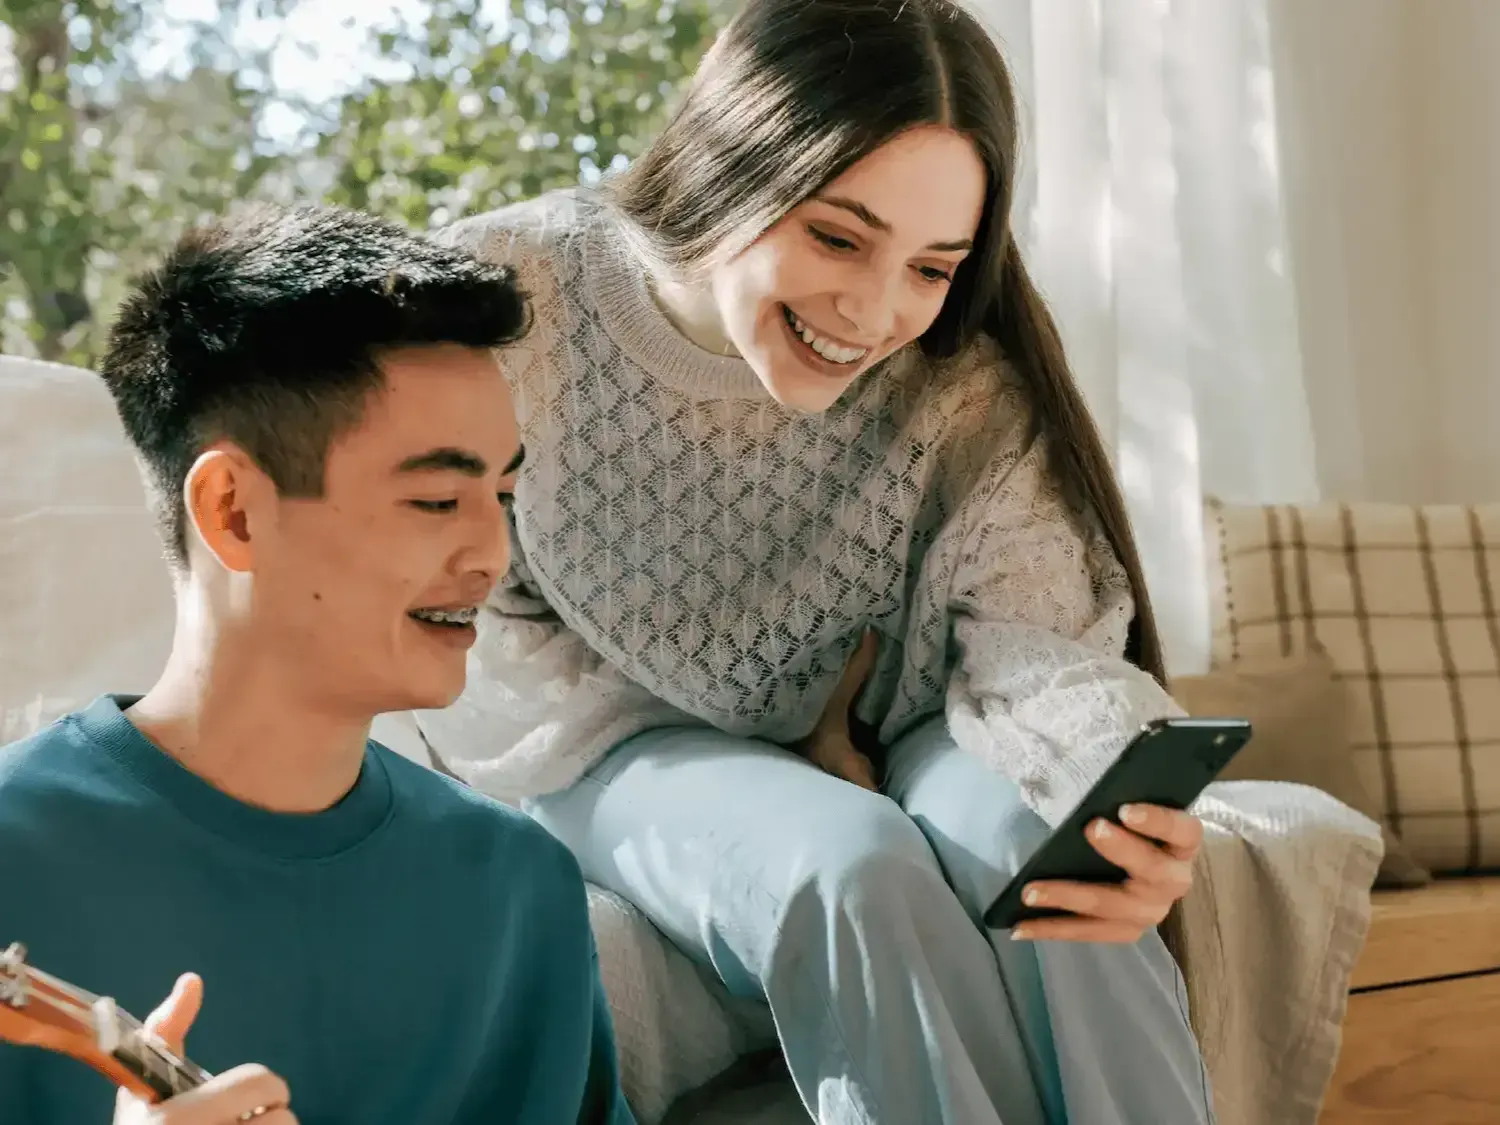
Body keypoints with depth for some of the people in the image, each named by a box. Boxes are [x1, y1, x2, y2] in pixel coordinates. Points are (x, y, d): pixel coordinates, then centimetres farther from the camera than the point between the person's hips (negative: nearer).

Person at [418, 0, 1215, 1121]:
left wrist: (1125, 806, -48)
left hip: (892, 745, 2)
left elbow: (1042, 644, -23)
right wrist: (778, 780, -16)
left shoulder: (966, 387, -17)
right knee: (858, 873, -32)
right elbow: (460, 614, -12)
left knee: (1035, 847, -31)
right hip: (633, 760, -1)